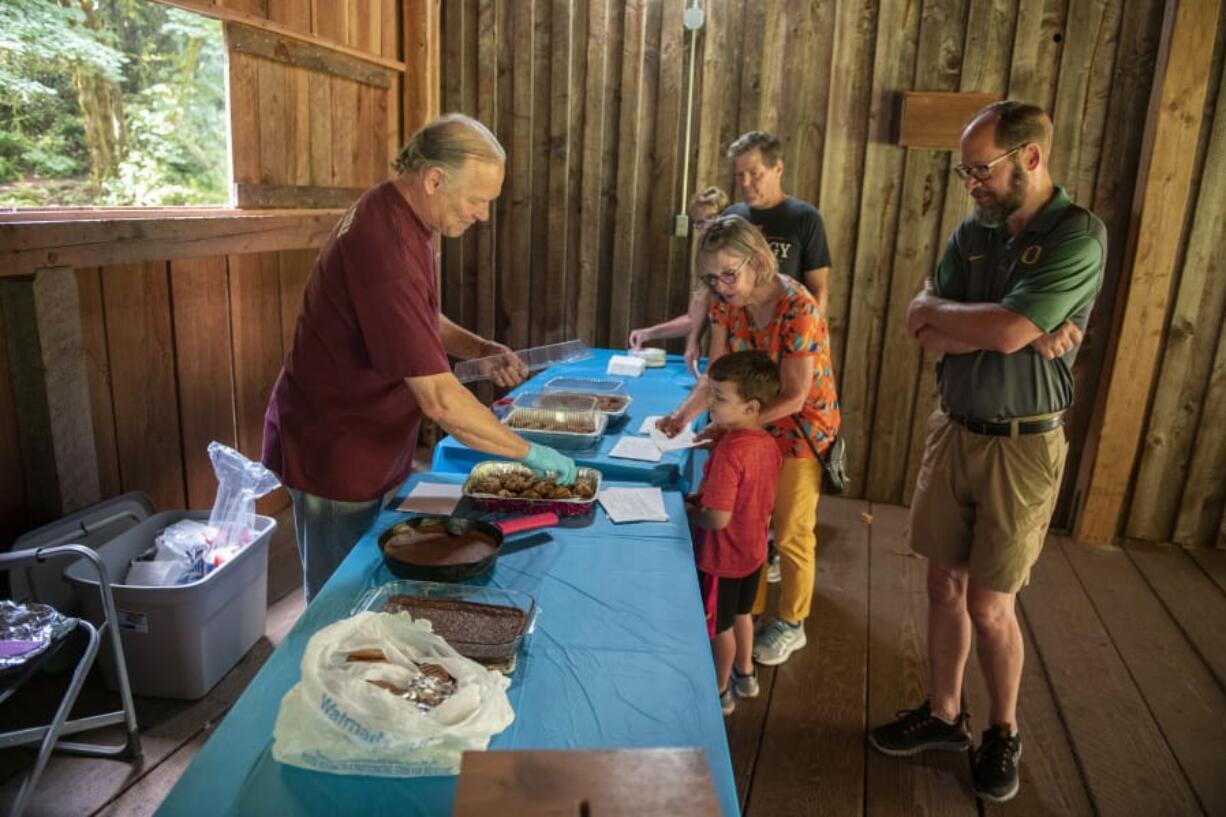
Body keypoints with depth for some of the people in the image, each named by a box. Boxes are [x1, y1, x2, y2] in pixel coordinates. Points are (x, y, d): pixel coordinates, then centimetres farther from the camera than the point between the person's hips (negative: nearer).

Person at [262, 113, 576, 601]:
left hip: (373, 444, 9)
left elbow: (420, 321, 18)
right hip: (336, 454, -9)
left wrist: (483, 350, 0)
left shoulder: (400, 218, 3)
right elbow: (440, 401, -32)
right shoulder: (385, 247, -30)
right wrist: (530, 454, -21)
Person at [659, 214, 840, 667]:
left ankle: (791, 624, 30)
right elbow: (716, 375, -6)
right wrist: (684, 413, -23)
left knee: (791, 533, 9)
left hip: (801, 427, -6)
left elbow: (793, 397, -26)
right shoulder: (727, 303, -10)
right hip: (755, 424, 6)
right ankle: (750, 611, 36)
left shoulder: (797, 309, -29)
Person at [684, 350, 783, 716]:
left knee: (719, 626, 14)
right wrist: (704, 499, 8)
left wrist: (689, 510, -14)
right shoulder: (769, 444, -6)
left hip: (722, 557, -8)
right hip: (753, 550, 8)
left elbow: (718, 519, -34)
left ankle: (720, 692, 34)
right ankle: (745, 675, 47)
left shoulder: (729, 452, -32)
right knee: (741, 613, 28)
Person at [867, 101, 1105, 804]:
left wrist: (936, 309, -9)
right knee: (946, 586, 13)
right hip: (954, 430, 6)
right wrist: (1026, 335, -16)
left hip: (1022, 447, -5)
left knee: (990, 606, 4)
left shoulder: (1079, 236, -14)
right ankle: (944, 714, 33)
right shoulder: (973, 233, 5)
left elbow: (1008, 329, -26)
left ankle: (1005, 732, 30)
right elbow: (927, 336, -4)